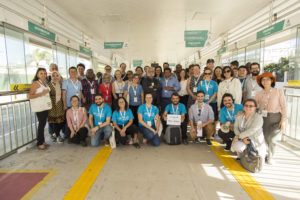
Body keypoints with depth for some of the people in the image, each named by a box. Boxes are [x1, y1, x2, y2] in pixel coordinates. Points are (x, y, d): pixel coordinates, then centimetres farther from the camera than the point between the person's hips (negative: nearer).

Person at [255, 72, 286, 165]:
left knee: (272, 140, -9)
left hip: (275, 118, -1)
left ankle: (270, 157, 18)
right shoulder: (259, 94, 6)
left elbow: (283, 106, 0)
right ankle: (266, 155, 24)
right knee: (265, 139, -2)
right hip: (263, 118, 2)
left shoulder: (279, 92, 2)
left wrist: (283, 120, -6)